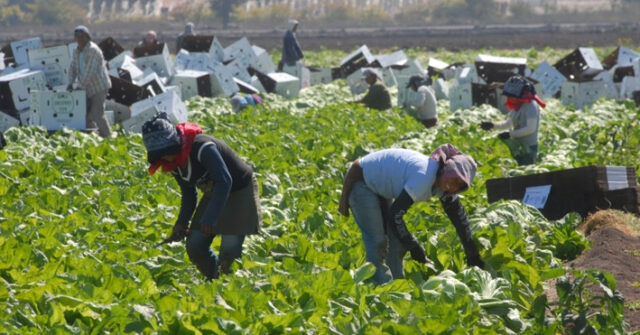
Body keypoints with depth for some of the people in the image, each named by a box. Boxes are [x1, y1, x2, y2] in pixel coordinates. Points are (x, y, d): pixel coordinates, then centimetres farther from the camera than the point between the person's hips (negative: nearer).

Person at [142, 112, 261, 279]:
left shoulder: (201, 148, -31)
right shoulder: (174, 163, -4)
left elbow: (224, 181, -38)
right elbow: (189, 195, 8)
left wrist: (210, 217, -45)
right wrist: (181, 223, -6)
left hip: (240, 192, -8)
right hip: (214, 194, 8)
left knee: (229, 251, -16)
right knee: (195, 247, 1)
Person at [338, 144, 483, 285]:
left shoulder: (444, 183, -8)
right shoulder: (424, 176, -35)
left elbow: (459, 217, 4)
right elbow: (395, 214, -34)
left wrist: (473, 256, 5)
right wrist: (414, 247, -22)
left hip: (380, 188, 9)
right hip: (361, 182, -9)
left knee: (396, 239, 6)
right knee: (377, 240, -15)